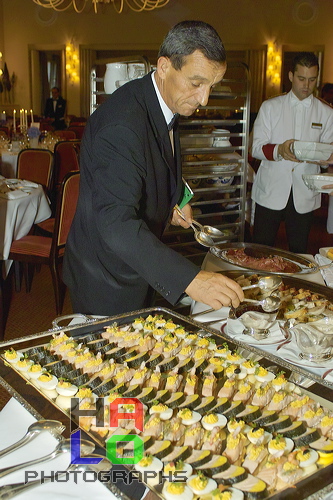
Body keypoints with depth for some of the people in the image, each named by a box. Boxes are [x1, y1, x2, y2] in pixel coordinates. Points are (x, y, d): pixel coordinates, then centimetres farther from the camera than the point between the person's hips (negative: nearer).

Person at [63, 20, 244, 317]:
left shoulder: (170, 103, 1)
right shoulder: (122, 123, -30)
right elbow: (116, 223, -40)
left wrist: (172, 203, 1)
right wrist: (189, 279, -46)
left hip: (139, 268, 9)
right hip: (107, 281, -9)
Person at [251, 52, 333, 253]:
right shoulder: (270, 107, 5)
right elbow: (256, 147, -1)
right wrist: (279, 150, -22)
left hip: (305, 196, 2)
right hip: (270, 192, -1)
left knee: (299, 253, 7)